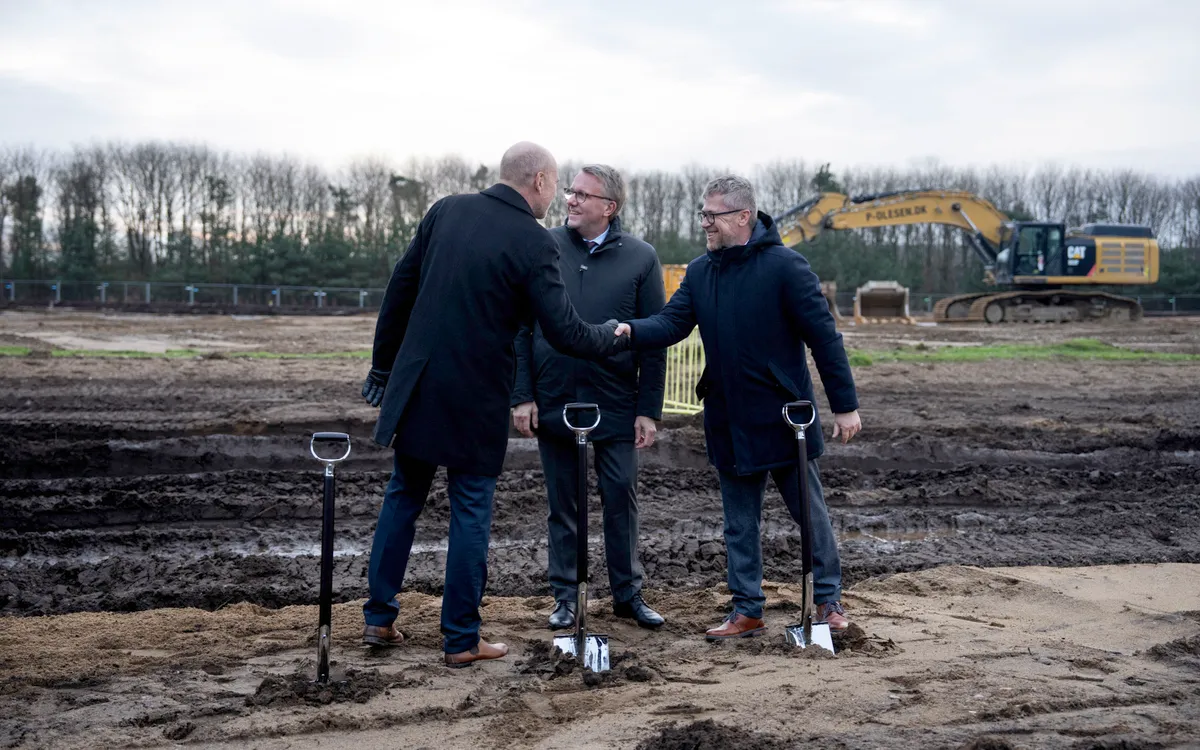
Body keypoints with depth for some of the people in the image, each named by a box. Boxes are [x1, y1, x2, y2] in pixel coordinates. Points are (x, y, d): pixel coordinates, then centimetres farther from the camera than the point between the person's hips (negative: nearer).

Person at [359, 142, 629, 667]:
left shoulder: (446, 210, 4)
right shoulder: (534, 243, -11)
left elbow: (399, 290, 7)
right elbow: (565, 335, -14)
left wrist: (382, 365, 15)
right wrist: (617, 337, 6)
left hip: (415, 385, 5)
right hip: (475, 398, -5)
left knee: (403, 497, 18)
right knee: (471, 512, 7)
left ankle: (379, 619, 25)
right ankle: (461, 640, 14)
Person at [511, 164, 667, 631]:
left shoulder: (640, 258, -1)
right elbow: (520, 327, 3)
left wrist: (649, 411, -4)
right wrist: (522, 396, -4)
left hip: (615, 405, -1)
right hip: (553, 402, 1)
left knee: (621, 500, 6)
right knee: (563, 505, 9)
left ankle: (628, 593, 20)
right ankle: (565, 597, 20)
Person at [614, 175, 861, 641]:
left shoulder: (784, 266, -11)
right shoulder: (699, 273, 6)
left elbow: (823, 336, -11)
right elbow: (672, 323, -3)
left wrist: (845, 405, -11)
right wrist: (631, 331, -24)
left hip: (785, 418, -5)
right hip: (728, 423, 5)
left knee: (810, 513, 8)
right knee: (739, 524, 12)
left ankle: (828, 601, 24)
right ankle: (747, 611, 22)